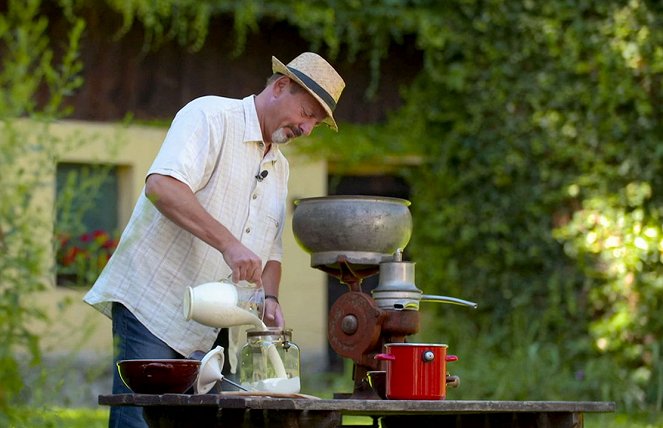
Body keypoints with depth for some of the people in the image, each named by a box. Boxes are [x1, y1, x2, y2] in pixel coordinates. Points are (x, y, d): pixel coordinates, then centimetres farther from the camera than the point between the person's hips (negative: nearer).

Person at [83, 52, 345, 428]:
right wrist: (228, 243, -32)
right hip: (150, 303, -8)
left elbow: (269, 249, 24)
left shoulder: (279, 167, 18)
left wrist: (270, 299, 3)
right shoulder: (210, 116, -8)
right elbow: (161, 186, -25)